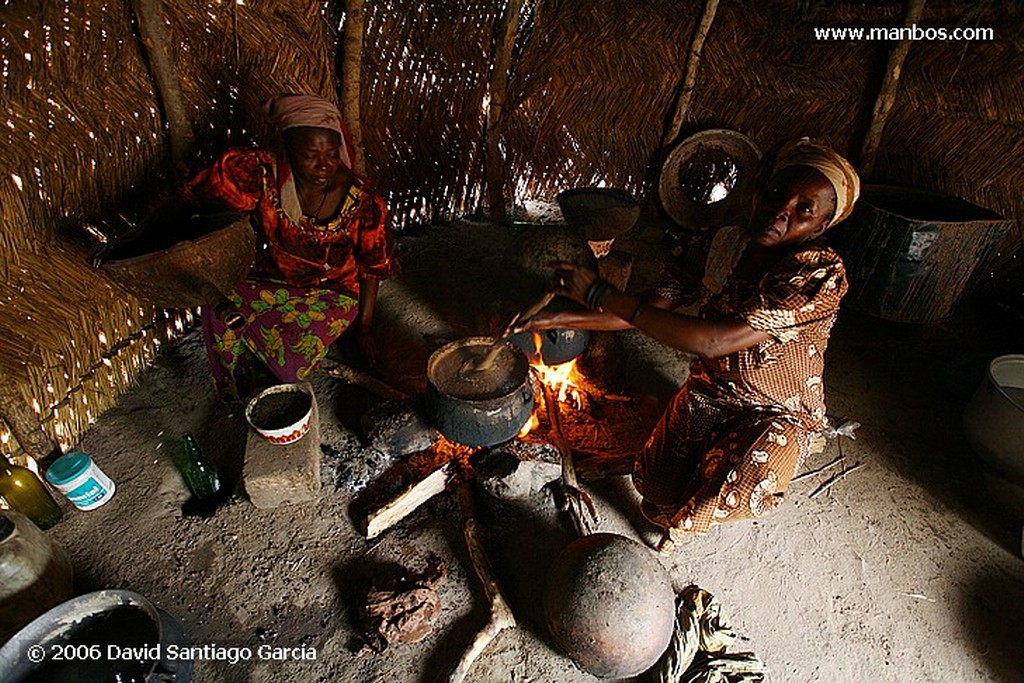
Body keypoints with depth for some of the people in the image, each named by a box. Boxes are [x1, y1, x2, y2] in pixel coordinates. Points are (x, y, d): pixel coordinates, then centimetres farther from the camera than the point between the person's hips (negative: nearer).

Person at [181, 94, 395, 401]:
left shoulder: (360, 202, -20)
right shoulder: (265, 174, -19)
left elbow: (372, 269, -8)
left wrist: (364, 330, -1)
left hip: (331, 293, -2)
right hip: (272, 282, 3)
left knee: (290, 367, -25)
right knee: (219, 311, -25)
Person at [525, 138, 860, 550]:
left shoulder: (821, 275, -28)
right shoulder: (722, 244, -10)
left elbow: (710, 342, -38)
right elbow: (650, 309, -8)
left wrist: (601, 294, -38)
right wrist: (558, 318, -17)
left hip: (778, 414, -3)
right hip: (708, 393, 4)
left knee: (739, 487, -29)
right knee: (659, 495, -13)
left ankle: (679, 524, 6)